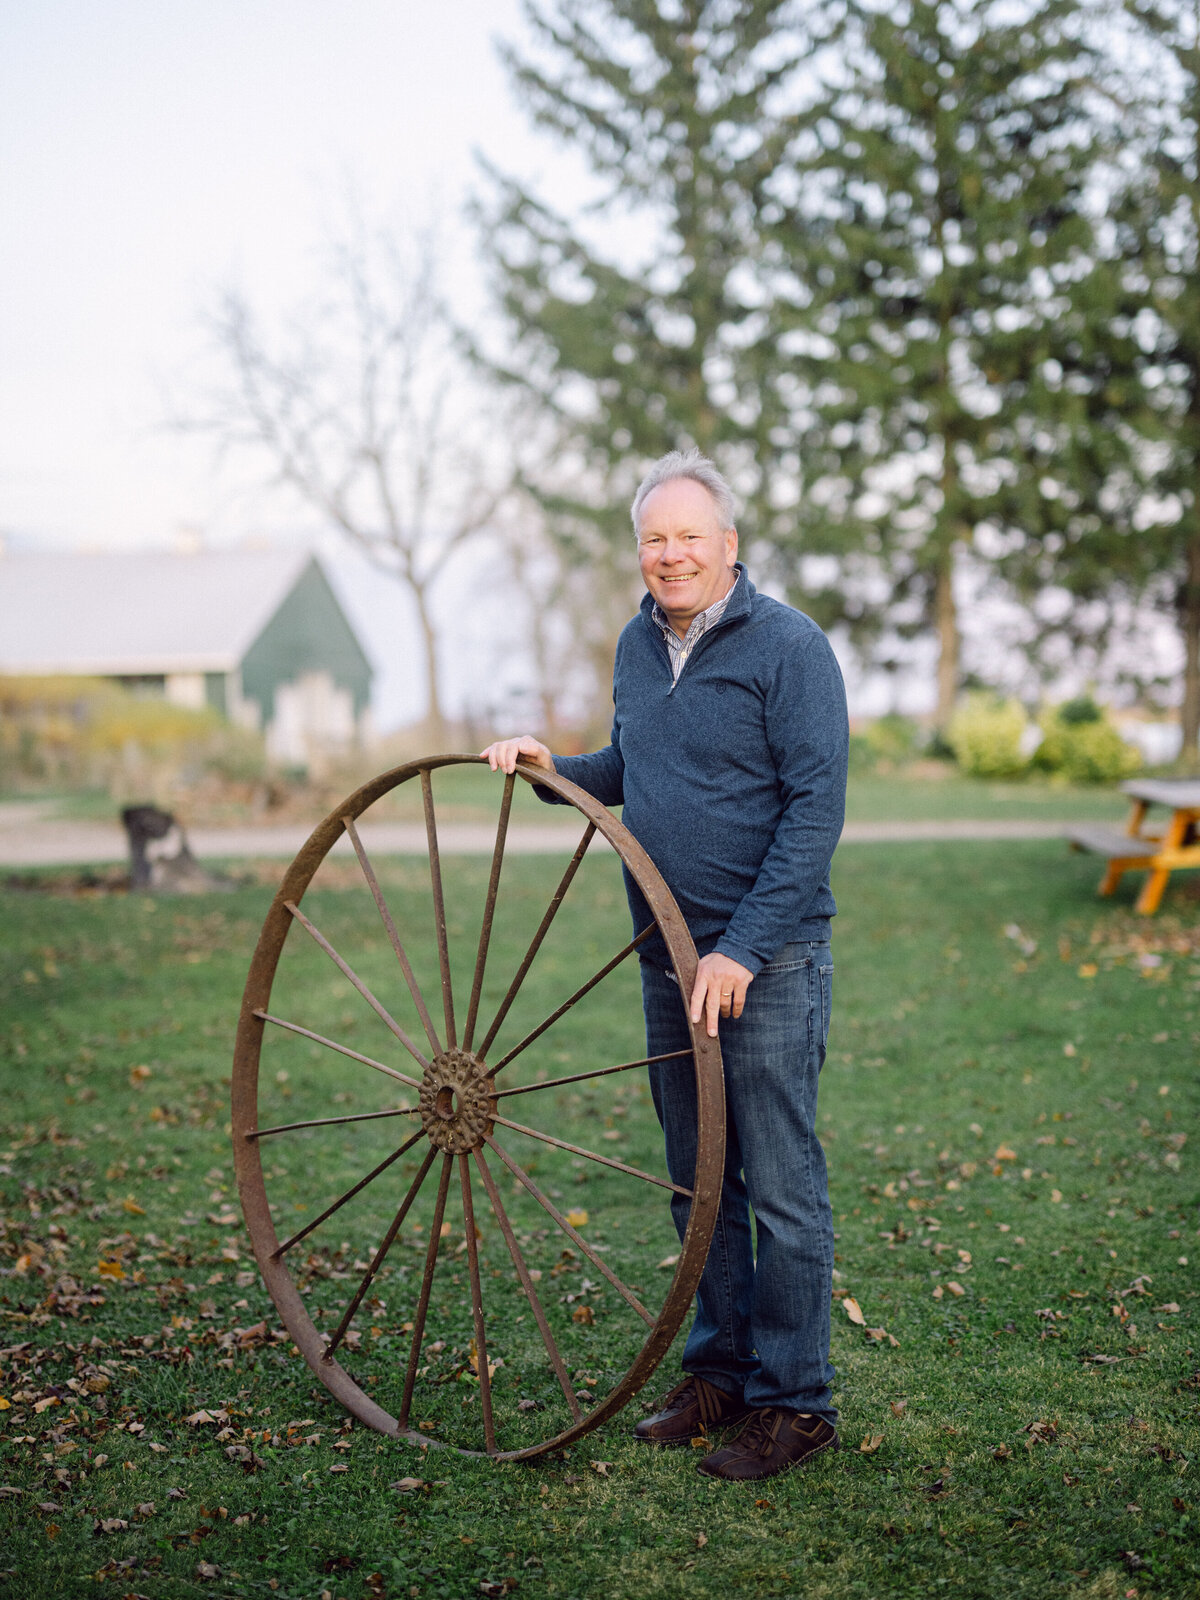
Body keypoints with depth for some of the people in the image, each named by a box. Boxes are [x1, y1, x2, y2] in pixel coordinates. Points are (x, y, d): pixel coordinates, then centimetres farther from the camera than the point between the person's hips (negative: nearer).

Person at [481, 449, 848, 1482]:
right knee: (697, 1181, 14)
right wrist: (551, 766, 5)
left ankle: (793, 1403, 10)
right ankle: (718, 1370, 27)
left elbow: (816, 810, -15)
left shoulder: (789, 647, -11)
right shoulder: (639, 644, 11)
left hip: (768, 960, -7)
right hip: (669, 955, 7)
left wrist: (743, 949, -20)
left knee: (781, 1186, -1)